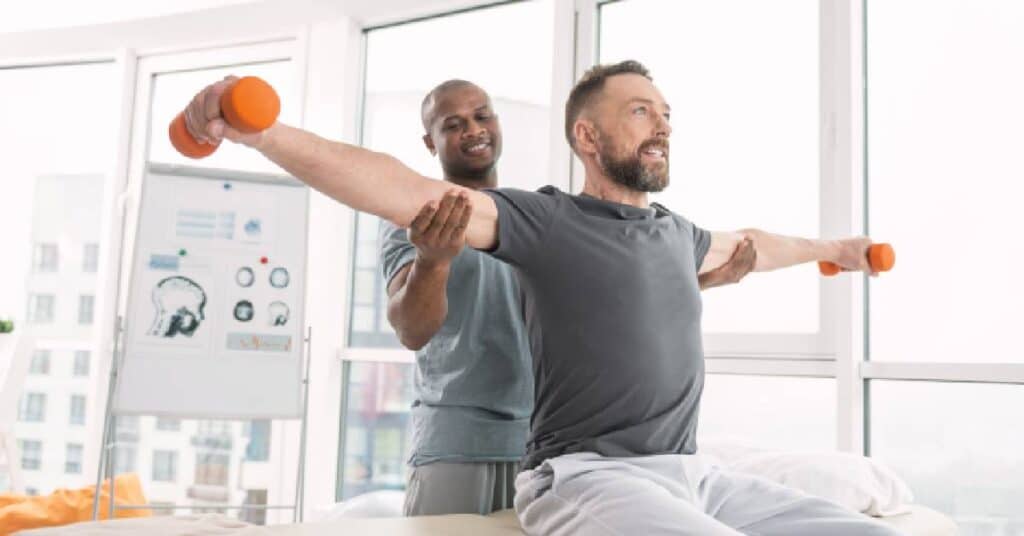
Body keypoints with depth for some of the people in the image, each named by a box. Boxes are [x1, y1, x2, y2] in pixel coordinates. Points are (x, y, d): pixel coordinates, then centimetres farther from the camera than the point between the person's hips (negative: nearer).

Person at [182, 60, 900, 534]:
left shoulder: (677, 233, 20)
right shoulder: (545, 219, -1)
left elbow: (747, 244, 43)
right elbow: (405, 191, -13)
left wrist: (830, 248, 59)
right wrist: (262, 131, -25)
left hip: (694, 474, 7)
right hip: (590, 476, -7)